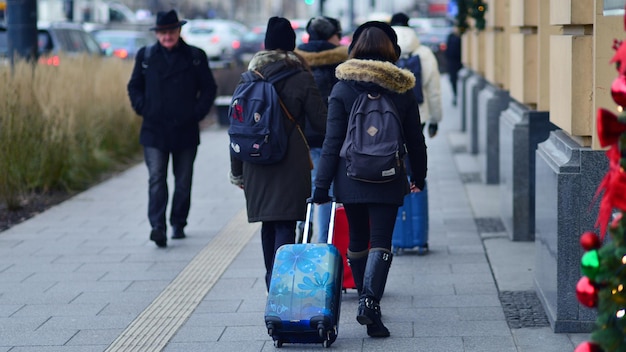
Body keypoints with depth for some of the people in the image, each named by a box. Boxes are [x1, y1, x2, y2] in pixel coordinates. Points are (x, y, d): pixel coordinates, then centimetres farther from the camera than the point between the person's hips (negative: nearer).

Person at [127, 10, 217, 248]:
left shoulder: (195, 57, 3)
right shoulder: (145, 56, 6)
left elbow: (209, 88, 7)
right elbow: (134, 87, 14)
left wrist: (198, 112, -3)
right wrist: (143, 109, 0)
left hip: (185, 130, 1)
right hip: (154, 130, 0)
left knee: (183, 182, 9)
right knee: (156, 179, -12)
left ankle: (178, 224, 23)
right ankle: (158, 227, -19)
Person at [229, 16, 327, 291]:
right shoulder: (301, 78, -5)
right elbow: (321, 122, -5)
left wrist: (237, 172, 14)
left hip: (257, 165, 4)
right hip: (291, 164, -4)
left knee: (268, 225, 16)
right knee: (285, 226, -6)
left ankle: (273, 285, 25)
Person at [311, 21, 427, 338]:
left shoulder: (342, 89, -3)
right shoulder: (402, 89, 1)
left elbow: (332, 141, -5)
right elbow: (415, 139, 8)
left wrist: (322, 184, -3)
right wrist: (418, 176, 22)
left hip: (350, 178, 0)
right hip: (388, 180, 0)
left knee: (357, 241, 15)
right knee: (381, 242, -3)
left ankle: (366, 299, 23)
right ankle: (370, 299, -23)